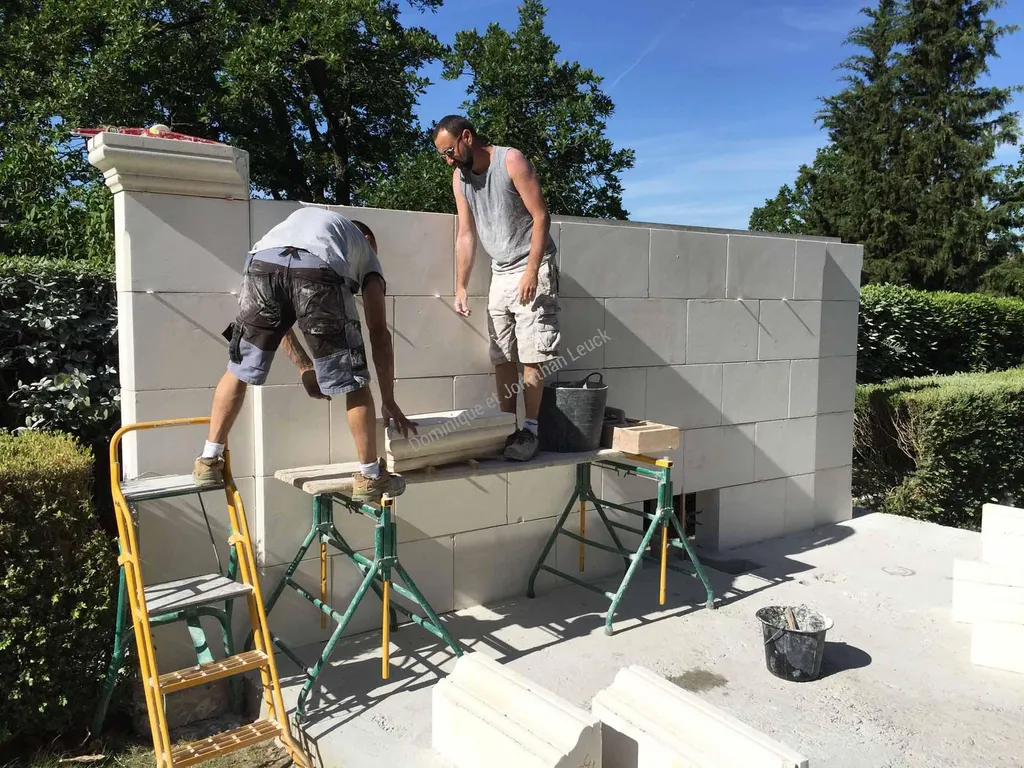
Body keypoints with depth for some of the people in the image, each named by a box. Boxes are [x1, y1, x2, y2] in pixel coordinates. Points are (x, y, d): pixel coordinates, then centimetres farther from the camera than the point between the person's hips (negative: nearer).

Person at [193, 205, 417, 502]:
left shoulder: (301, 217, 46)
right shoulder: (365, 252, 35)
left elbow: (274, 315, 38)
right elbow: (379, 333, 26)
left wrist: (304, 366, 39)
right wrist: (389, 402, 29)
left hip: (262, 262, 4)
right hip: (318, 271, -3)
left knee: (239, 370, 22)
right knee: (353, 382, 11)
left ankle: (209, 461, 31)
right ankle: (370, 476, 19)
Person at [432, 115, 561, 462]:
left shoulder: (511, 160, -13)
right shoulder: (459, 177, 5)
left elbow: (541, 216, -15)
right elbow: (466, 235, 6)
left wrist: (531, 271, -20)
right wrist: (461, 287, 1)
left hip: (532, 269, -6)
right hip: (499, 273, 7)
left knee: (531, 355, -8)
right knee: (501, 357, 5)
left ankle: (530, 430, -2)